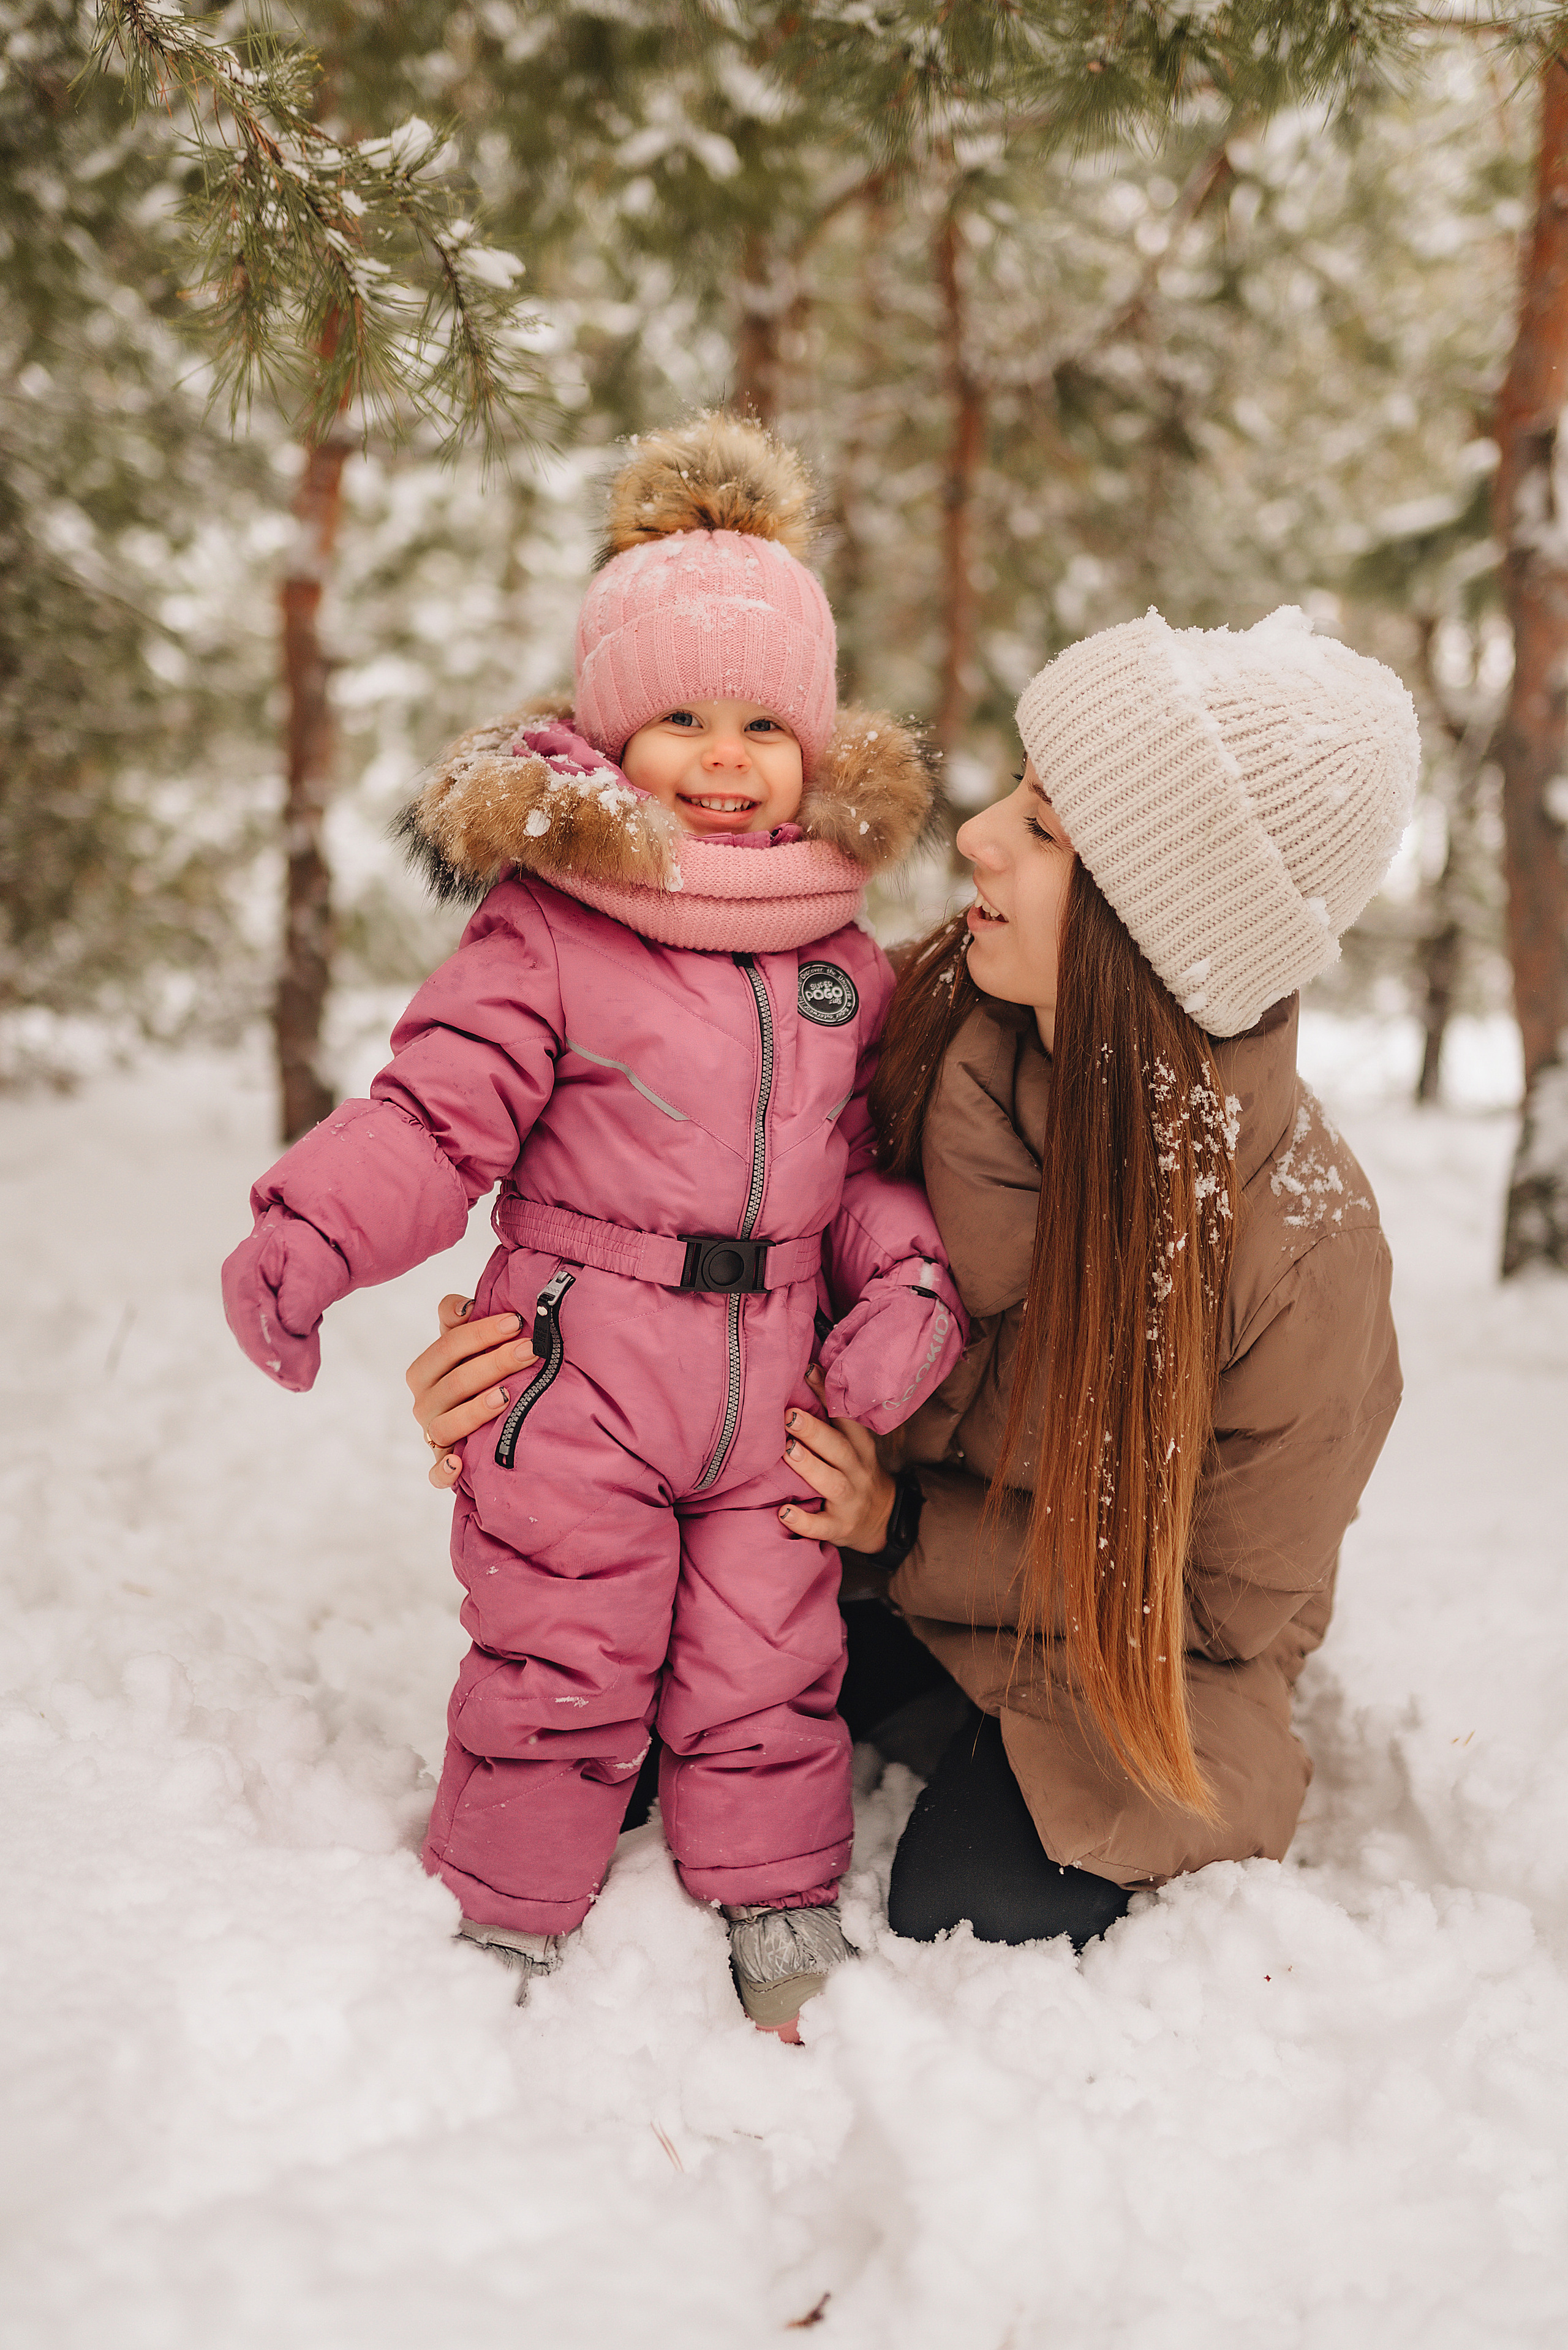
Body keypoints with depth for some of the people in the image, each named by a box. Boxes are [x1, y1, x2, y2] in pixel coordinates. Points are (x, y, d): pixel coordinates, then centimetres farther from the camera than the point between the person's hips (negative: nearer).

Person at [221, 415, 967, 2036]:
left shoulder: (844, 961, 8)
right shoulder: (545, 933, -7)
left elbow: (871, 1153, 13)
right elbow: (438, 1110, -12)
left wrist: (907, 1278, -2)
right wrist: (314, 1231, -24)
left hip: (773, 1389, 4)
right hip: (580, 1379, -3)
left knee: (767, 1678, 12)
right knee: (557, 1672, 7)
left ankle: (784, 1924, 31)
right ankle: (507, 1924, 27)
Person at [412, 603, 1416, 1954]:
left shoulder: (1300, 1240, -28)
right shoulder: (923, 1029, -18)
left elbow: (1228, 1599, -15)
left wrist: (903, 1530, -21)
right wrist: (536, 1348, -24)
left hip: (1122, 1652, -3)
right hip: (877, 1568, 3)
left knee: (982, 1911, -22)